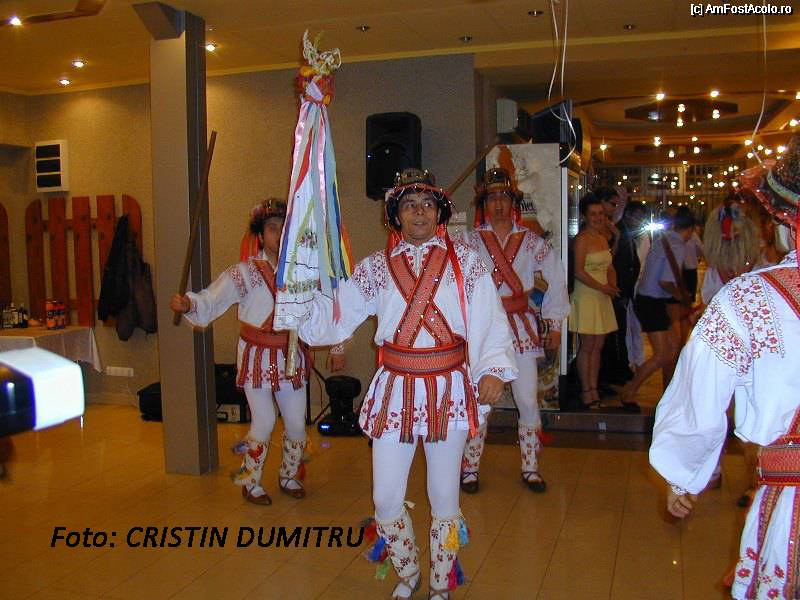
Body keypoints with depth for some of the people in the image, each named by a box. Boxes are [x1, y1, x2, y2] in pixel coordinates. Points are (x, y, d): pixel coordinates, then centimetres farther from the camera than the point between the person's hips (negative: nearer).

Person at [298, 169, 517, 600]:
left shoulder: (465, 261, 1)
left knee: (444, 499, 10)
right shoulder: (376, 267, 5)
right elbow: (336, 319, 0)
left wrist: (494, 369, -18)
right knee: (386, 500, 6)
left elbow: (491, 320, -5)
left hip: (449, 390, -1)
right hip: (394, 390, 1)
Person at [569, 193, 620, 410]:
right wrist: (602, 287, -15)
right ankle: (586, 394, 5)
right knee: (587, 347, -2)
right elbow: (579, 272, -17)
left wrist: (612, 284, 0)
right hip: (586, 296, -8)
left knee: (597, 347, 10)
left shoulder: (603, 238, 14)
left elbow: (609, 267, 20)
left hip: (602, 297, 8)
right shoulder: (582, 239, -10)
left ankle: (594, 391, 17)